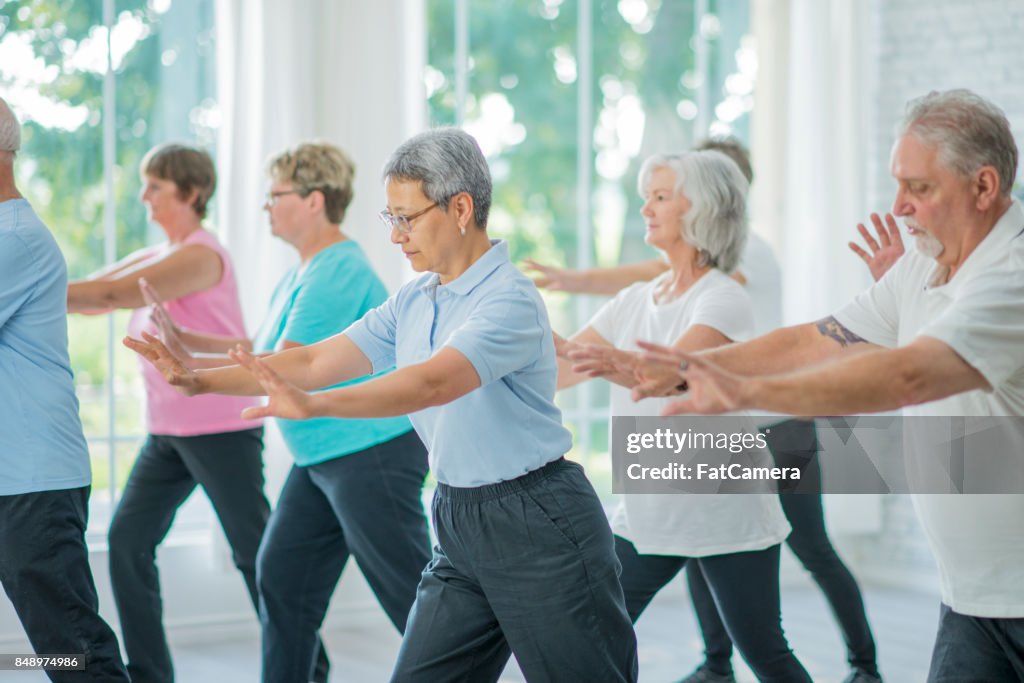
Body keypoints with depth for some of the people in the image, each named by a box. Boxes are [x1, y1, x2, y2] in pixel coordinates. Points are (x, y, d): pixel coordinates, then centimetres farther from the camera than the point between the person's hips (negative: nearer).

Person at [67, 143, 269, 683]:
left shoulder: (201, 255, -15)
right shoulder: (158, 256, 13)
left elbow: (115, 294, -24)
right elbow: (94, 291, 4)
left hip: (221, 430, -8)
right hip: (167, 432, 9)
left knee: (256, 552, 0)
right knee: (128, 540, 1)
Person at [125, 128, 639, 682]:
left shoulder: (509, 300, -18)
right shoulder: (412, 303, 8)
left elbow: (432, 383, -32)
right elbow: (316, 360, 4)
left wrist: (312, 405, -42)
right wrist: (201, 381, -5)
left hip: (539, 525, -8)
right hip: (459, 524, 8)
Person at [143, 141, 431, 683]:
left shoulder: (337, 274, -19)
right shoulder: (299, 276, 14)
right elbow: (262, 349, 18)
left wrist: (190, 364, -15)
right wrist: (185, 337, 10)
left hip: (373, 453, -11)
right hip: (321, 458, 11)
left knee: (410, 591, -5)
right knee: (282, 576, 12)